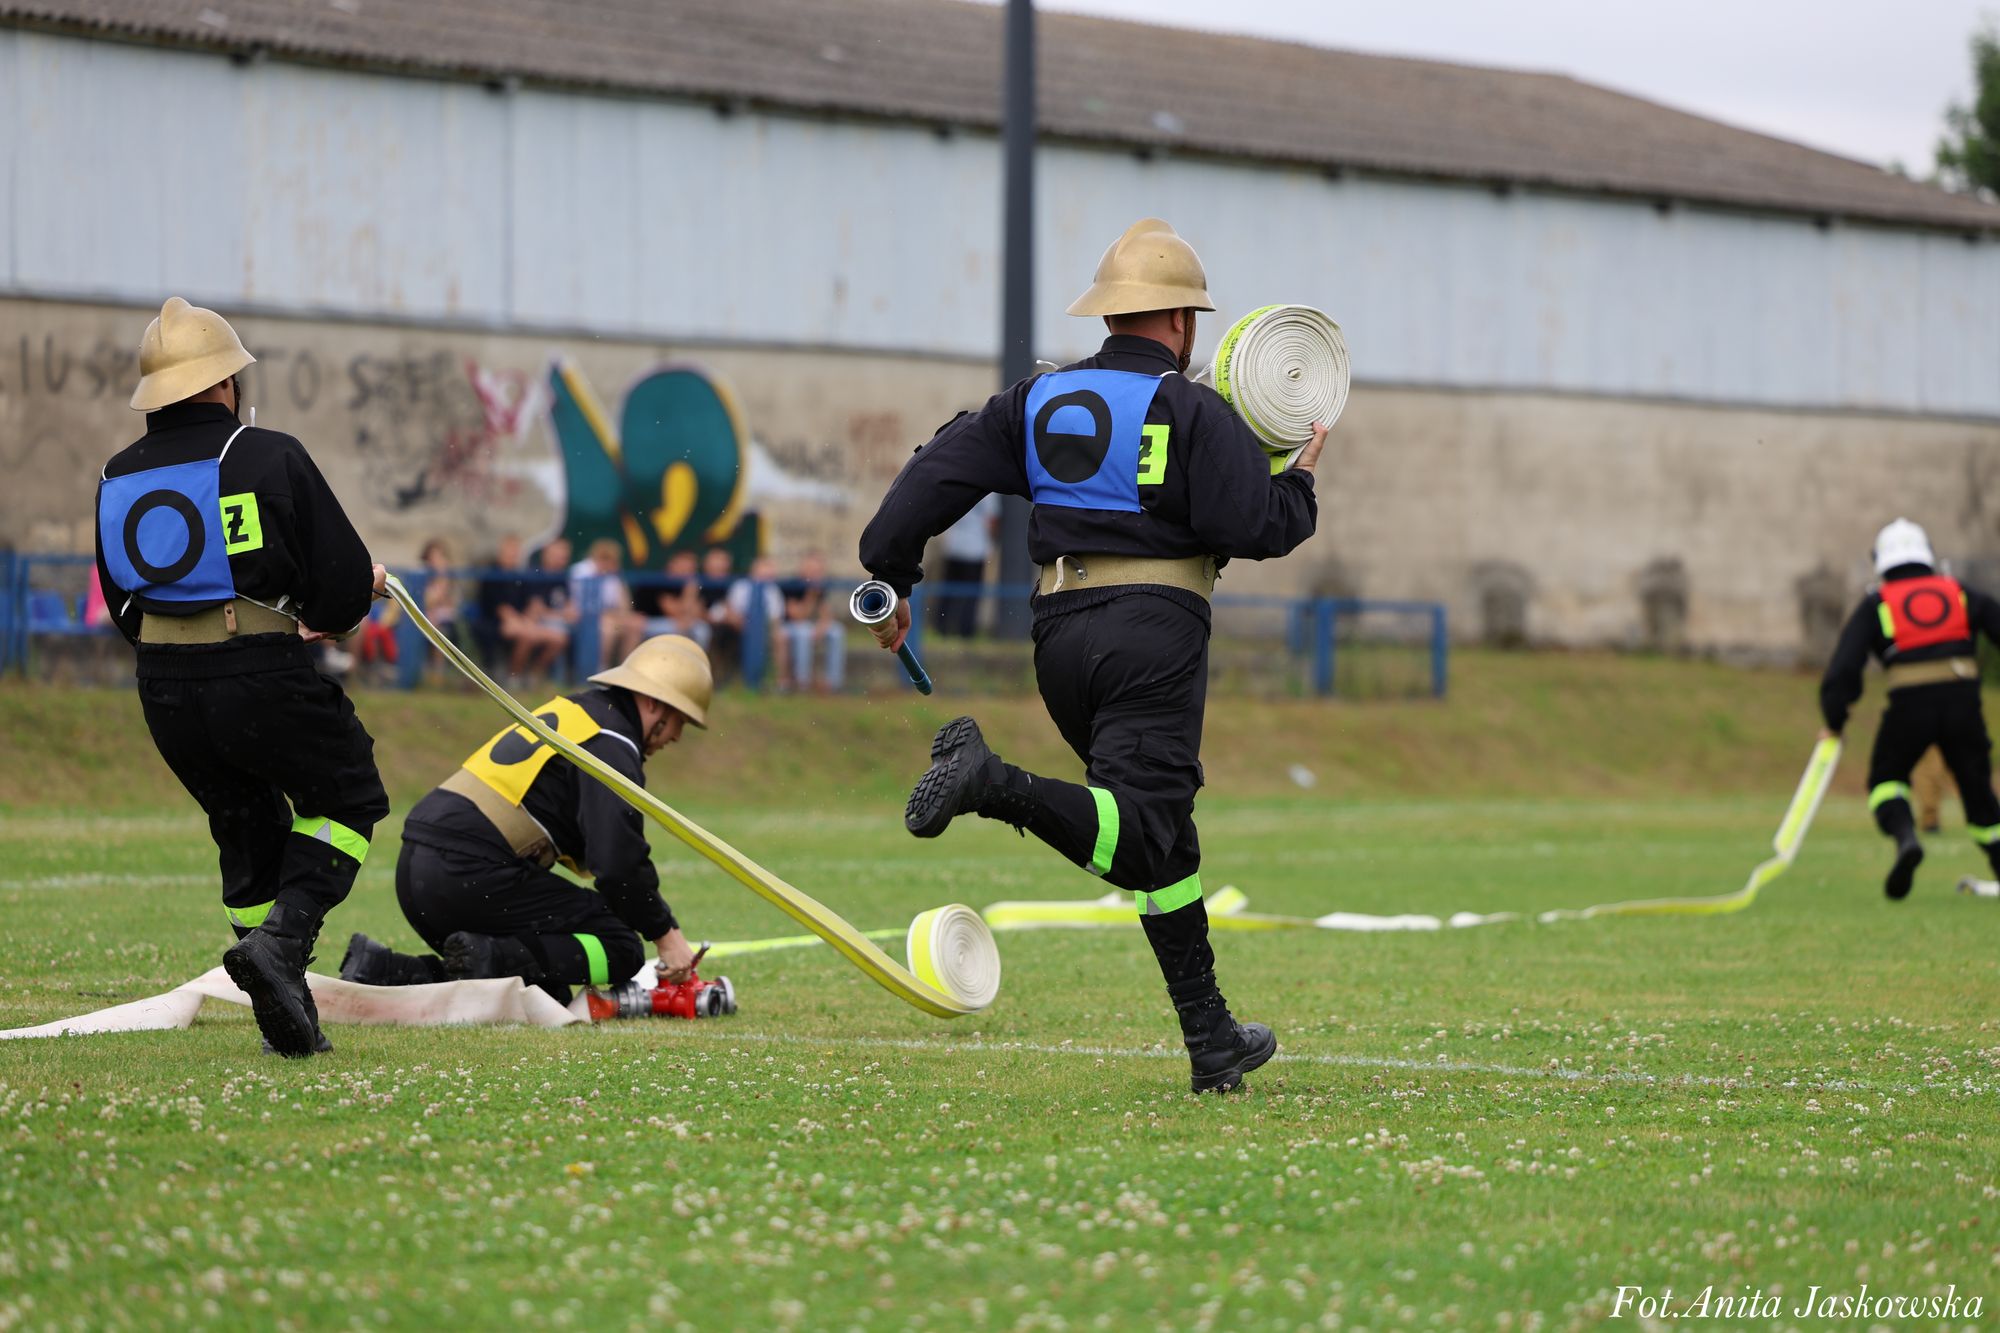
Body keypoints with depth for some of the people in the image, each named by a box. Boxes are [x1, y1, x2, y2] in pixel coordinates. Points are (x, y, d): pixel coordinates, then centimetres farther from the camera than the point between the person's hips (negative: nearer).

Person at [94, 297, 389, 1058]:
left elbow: (122, 610, 16)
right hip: (266, 681, -5)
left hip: (165, 693, 5)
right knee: (349, 799, 15)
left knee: (247, 831, 20)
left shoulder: (118, 479, 9)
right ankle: (283, 939, -9)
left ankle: (287, 1020, 15)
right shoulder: (271, 458, -8)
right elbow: (347, 584, -8)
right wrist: (323, 618, 16)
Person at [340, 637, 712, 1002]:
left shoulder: (569, 710, 24)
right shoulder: (611, 744, -6)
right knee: (621, 948, -5)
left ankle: (385, 972, 3)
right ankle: (490, 959, -22)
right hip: (475, 874, -10)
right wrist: (665, 933, -4)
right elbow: (618, 863, -16)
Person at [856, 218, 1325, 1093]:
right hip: (1152, 634, -7)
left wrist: (890, 580, 13)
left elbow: (937, 474, 8)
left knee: (1158, 833, 16)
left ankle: (1212, 1041, 18)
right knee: (1139, 837, -16)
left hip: (1060, 630, 7)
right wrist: (1300, 479, 11)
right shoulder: (1188, 409, -3)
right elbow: (1259, 526, -8)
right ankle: (993, 783, -38)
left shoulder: (1040, 398, 14)